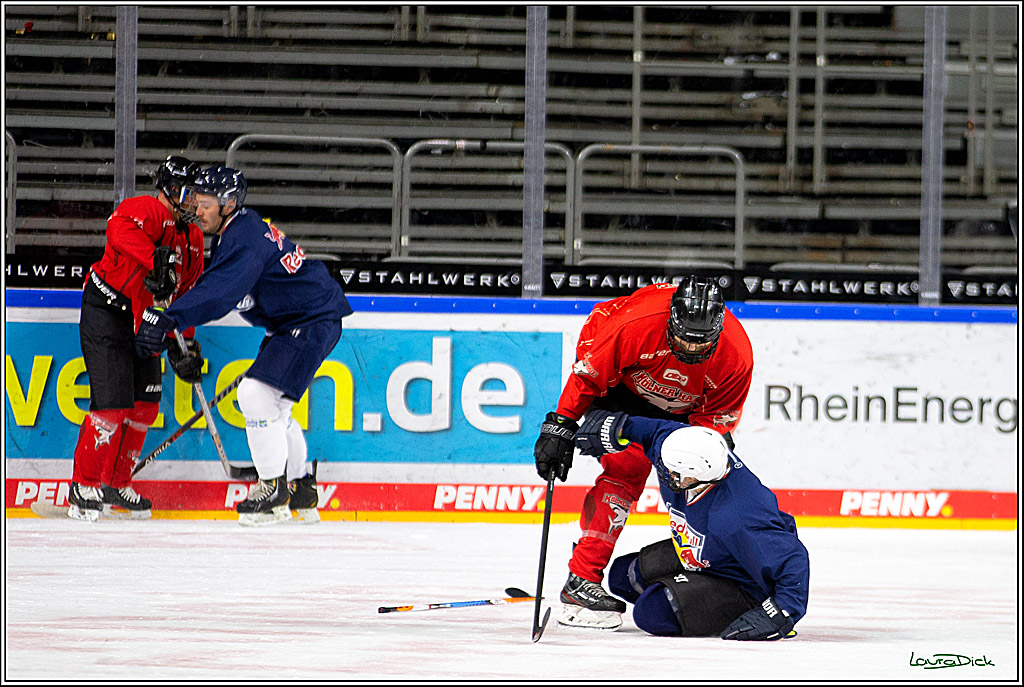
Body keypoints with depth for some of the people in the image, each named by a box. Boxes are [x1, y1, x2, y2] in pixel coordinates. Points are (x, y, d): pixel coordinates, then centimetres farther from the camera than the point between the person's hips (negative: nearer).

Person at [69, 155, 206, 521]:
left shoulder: (193, 238, 13)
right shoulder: (147, 210, -15)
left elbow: (184, 294, 18)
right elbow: (120, 227, -39)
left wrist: (185, 345, 10)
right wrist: (156, 260, -47)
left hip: (143, 322, 9)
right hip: (105, 312, -9)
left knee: (146, 403, 8)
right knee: (113, 401, -14)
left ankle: (116, 485, 20)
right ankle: (84, 486, -3)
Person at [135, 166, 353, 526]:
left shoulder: (246, 240, -25)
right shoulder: (232, 232, 9)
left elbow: (218, 293, -40)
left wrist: (168, 319, -49)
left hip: (314, 319, -11)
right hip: (289, 322, 11)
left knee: (258, 393, -20)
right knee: (272, 405, 17)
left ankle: (273, 489, -11)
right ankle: (300, 491, 27)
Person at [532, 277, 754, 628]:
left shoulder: (736, 356, -29)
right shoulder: (635, 324, -39)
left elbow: (715, 419, -17)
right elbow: (588, 375, -25)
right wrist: (560, 426, -24)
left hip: (685, 410, 4)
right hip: (624, 386, -4)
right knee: (625, 471, -20)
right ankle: (581, 581, -22)